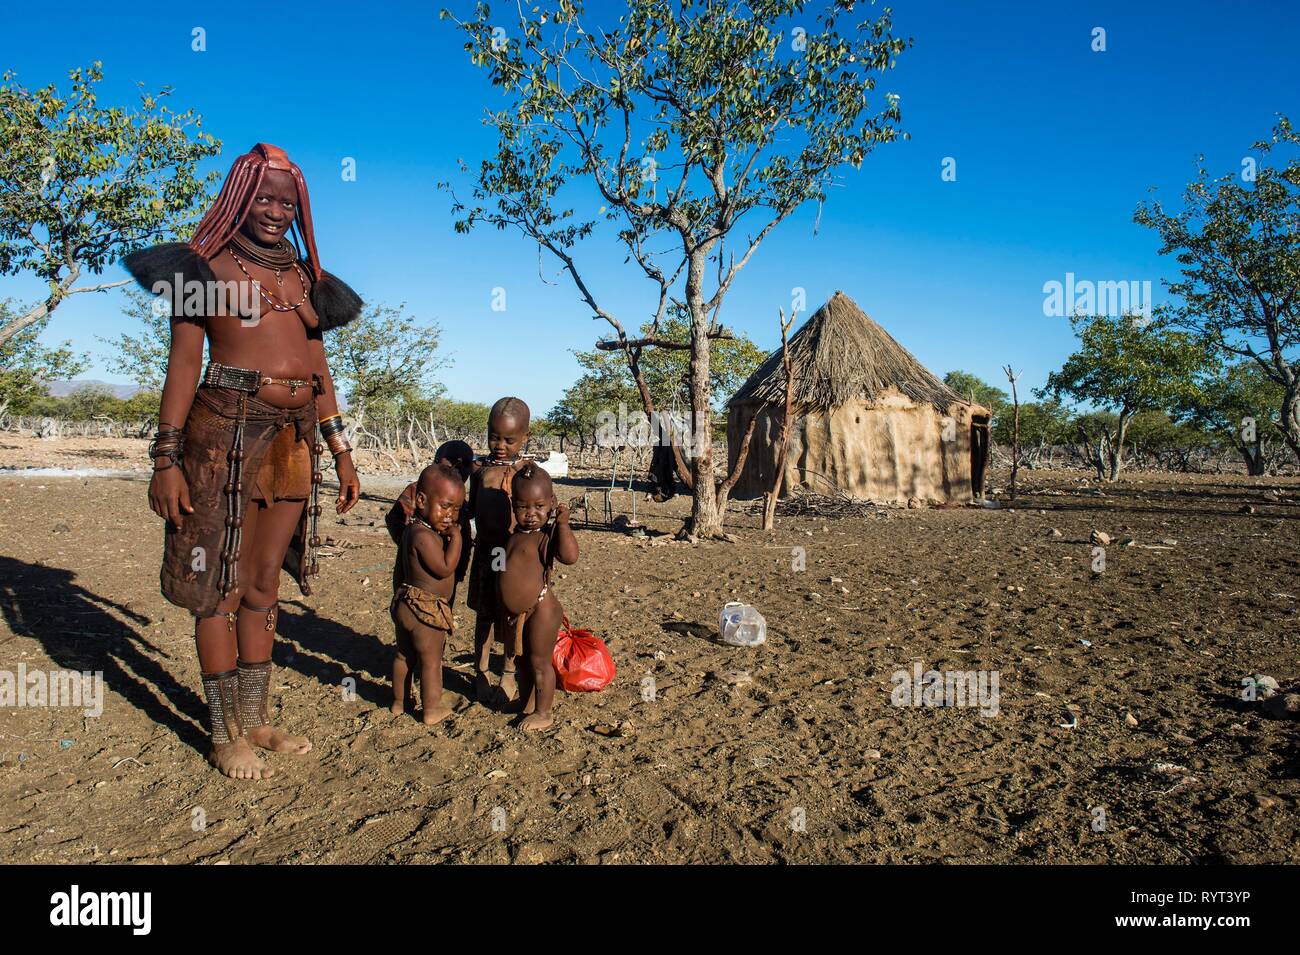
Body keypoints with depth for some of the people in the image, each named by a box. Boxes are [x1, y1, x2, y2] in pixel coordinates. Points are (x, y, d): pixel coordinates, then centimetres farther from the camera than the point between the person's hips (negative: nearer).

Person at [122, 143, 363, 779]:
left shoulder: (302, 276, 17)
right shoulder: (207, 263, 3)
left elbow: (319, 369, 18)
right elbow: (183, 362, -2)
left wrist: (341, 453, 14)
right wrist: (167, 458, -8)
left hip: (294, 440, 5)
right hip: (226, 432, -5)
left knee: (264, 584, 11)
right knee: (220, 585, 1)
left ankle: (256, 718, 23)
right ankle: (225, 733, 12)